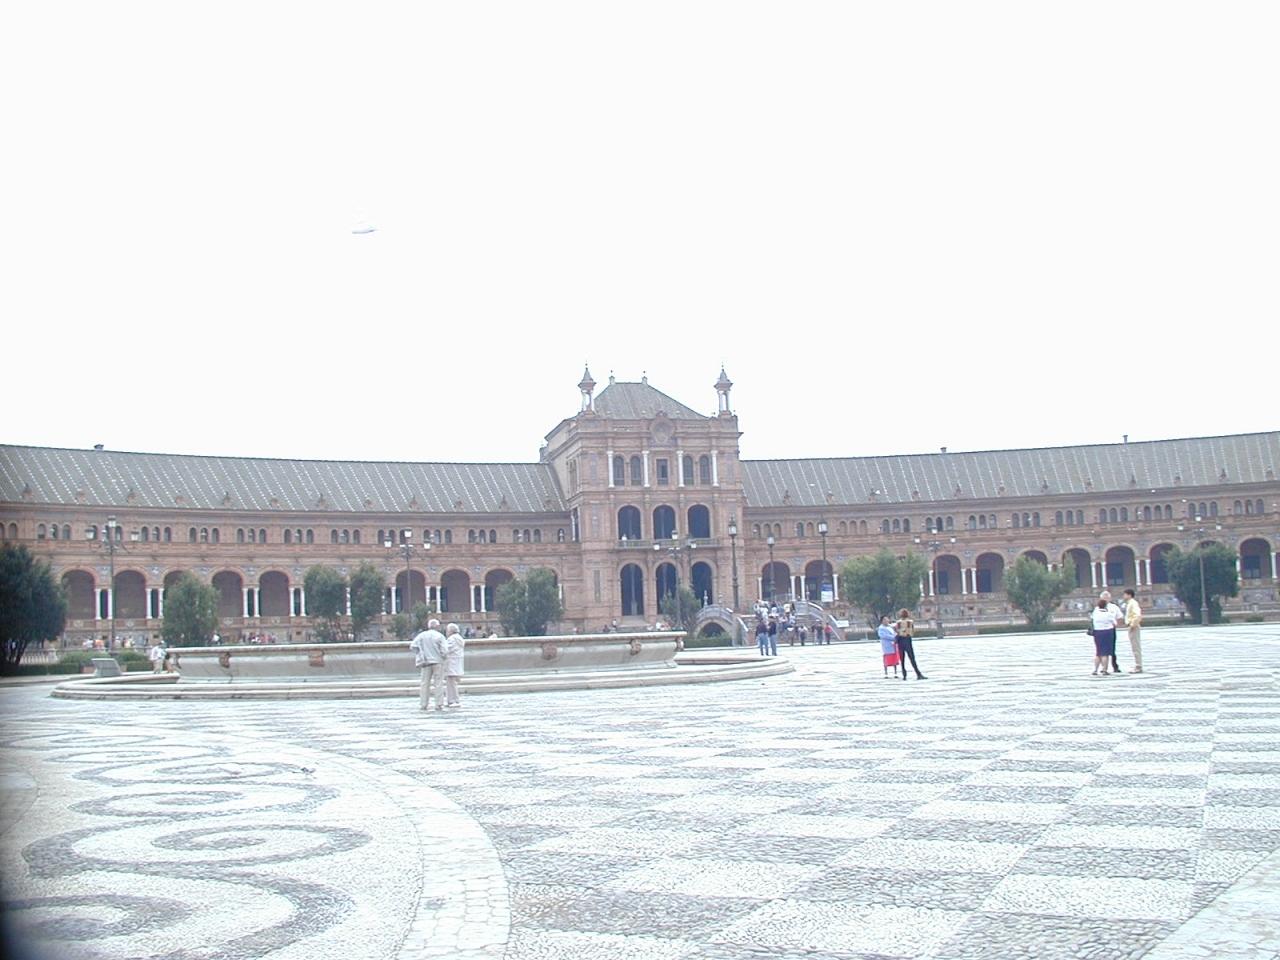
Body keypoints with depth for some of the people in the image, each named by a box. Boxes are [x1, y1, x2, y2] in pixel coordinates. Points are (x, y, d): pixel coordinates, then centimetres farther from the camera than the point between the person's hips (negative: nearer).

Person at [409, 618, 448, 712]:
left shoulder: (421, 635, 2)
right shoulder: (440, 636, -6)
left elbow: (413, 646, -5)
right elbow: (445, 650, -12)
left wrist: (420, 655, 6)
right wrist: (444, 656, 9)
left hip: (426, 662, 3)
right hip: (438, 662, -3)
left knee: (424, 683, 10)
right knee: (438, 683, 2)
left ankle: (424, 704, 8)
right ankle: (439, 704, -1)